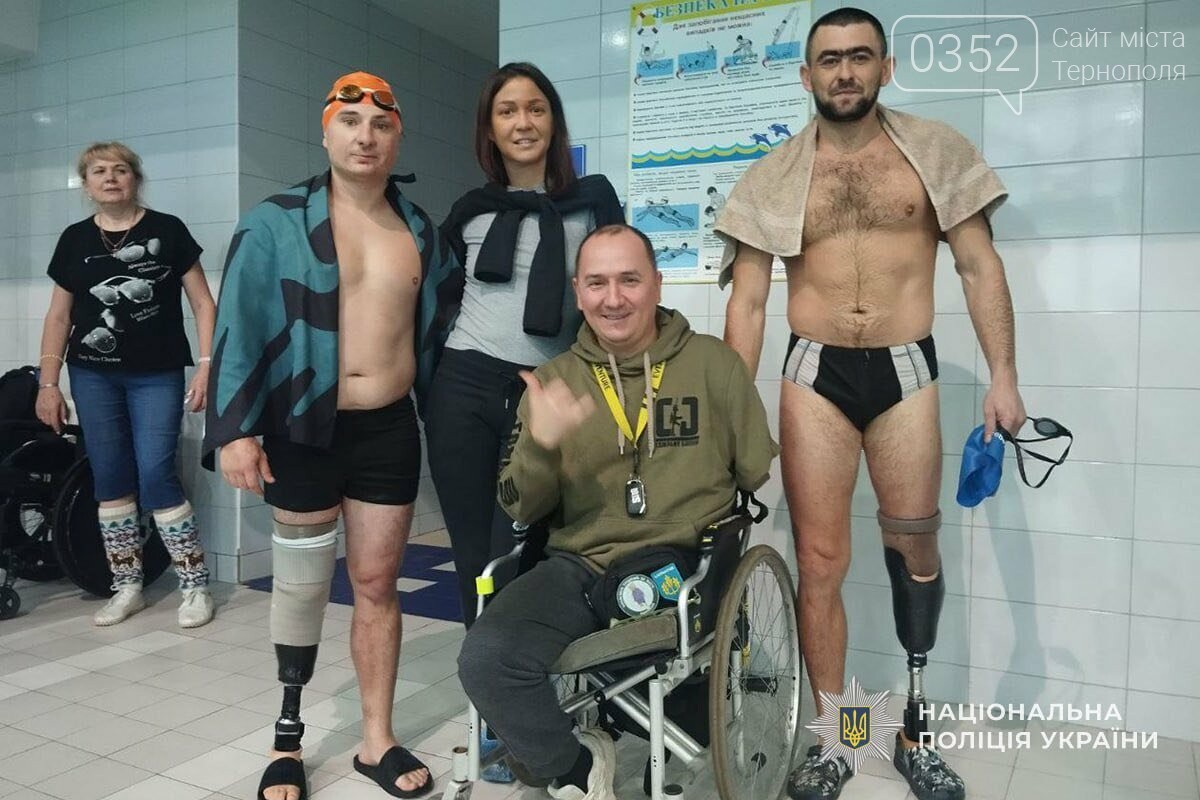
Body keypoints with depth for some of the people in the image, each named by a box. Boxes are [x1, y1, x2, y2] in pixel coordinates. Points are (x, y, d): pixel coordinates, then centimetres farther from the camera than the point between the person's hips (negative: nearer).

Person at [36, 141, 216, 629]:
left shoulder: (167, 231, -1)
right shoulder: (75, 239, 8)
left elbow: (202, 303, -1)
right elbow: (59, 316, 12)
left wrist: (206, 365, -10)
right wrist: (48, 382, 7)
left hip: (157, 375, -3)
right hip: (93, 376, 4)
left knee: (155, 476, -8)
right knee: (110, 479, 6)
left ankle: (196, 586, 3)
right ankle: (127, 588, 17)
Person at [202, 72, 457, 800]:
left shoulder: (419, 230, 7)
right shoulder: (277, 222, -4)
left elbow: (437, 324, 12)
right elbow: (240, 325, -8)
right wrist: (235, 427, -15)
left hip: (390, 429, 3)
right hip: (305, 428, -2)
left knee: (377, 582, 9)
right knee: (303, 584, 10)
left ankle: (378, 740, 22)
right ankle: (289, 735, 28)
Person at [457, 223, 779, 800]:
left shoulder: (714, 363, 4)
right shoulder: (552, 381, 9)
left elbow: (764, 480, 11)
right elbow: (521, 510, 5)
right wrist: (539, 445, -14)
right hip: (579, 567, 2)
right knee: (484, 659, -22)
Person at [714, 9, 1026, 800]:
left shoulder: (936, 150, 4)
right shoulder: (774, 176, 4)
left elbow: (980, 266, 4)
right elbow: (748, 300, 3)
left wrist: (1003, 374, -4)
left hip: (905, 370, 1)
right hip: (814, 375, 0)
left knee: (915, 549, 11)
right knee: (821, 562, 1)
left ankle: (915, 728, 32)